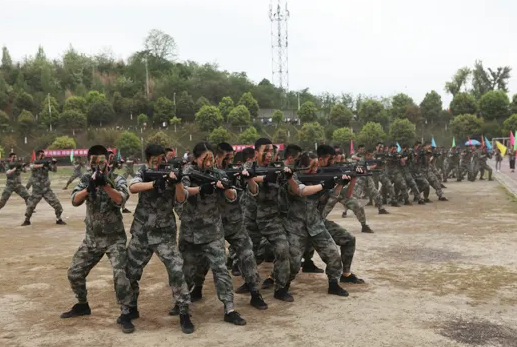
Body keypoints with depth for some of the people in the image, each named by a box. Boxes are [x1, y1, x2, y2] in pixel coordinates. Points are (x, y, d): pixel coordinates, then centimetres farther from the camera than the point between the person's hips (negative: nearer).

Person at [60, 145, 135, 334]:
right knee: (74, 272, 10)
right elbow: (75, 200, -15)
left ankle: (125, 315, -6)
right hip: (91, 237, 4)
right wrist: (89, 188, -34)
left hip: (114, 238, -4)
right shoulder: (87, 178, -1)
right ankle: (82, 306, 33)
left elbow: (121, 199, -28)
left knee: (120, 274, -18)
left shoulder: (117, 179, -9)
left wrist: (104, 184, -42)